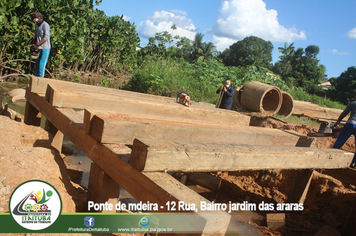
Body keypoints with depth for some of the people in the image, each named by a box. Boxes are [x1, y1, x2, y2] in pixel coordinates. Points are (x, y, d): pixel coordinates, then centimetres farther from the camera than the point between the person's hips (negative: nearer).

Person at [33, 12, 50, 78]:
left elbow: (46, 37, -21)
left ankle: (41, 78, -1)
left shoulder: (45, 25, -13)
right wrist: (34, 43, 7)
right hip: (39, 48, 8)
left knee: (42, 64, -7)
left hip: (45, 48, -8)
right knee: (37, 63, 10)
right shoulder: (37, 24, 13)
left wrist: (38, 43, -29)